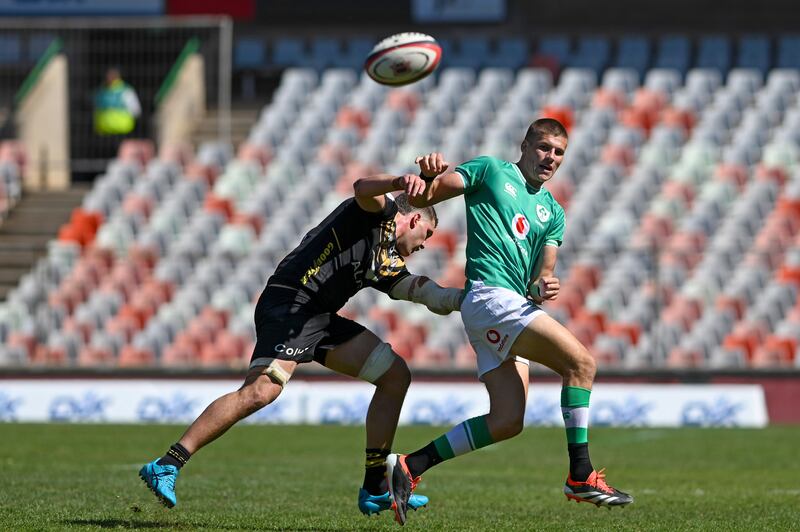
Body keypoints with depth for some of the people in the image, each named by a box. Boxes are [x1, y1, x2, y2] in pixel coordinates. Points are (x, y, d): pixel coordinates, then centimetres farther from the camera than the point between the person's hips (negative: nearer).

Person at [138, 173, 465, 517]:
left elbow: (435, 298, 26)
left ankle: (375, 489, 9)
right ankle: (166, 466, -24)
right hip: (289, 304, -10)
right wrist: (401, 183, -38)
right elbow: (363, 188, -20)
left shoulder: (390, 263, 27)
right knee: (262, 391, -28)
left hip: (322, 319, 10)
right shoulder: (379, 214, 4)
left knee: (395, 375, 9)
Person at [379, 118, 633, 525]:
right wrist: (429, 175, -23)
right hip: (489, 293, -8)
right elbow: (422, 197, 0)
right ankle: (581, 476, -19)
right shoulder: (491, 171, 7)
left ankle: (409, 466, 2)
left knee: (506, 421, -3)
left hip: (516, 306, 8)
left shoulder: (552, 213, 24)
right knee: (581, 362, -18)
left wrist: (542, 287, -11)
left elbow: (543, 269, 13)